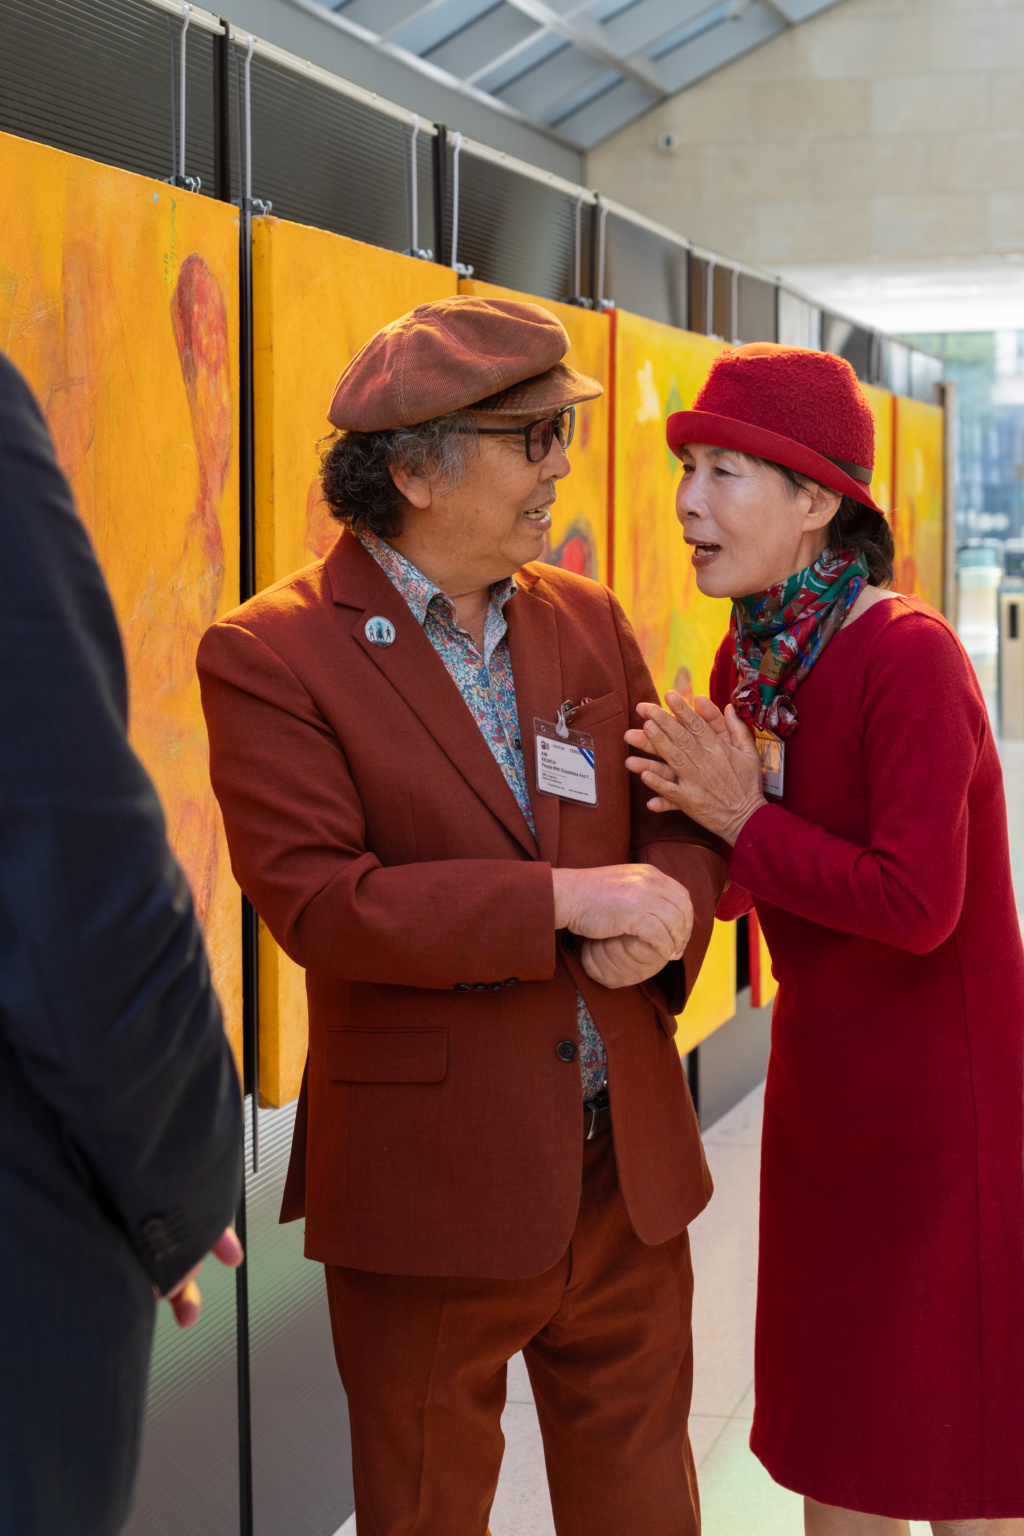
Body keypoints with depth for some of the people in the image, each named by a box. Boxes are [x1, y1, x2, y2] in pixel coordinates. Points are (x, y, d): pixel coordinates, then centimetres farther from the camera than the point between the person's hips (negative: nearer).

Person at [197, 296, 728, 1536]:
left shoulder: (587, 622, 7)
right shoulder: (270, 657, -11)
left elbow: (678, 813, 11)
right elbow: (312, 899, -20)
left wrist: (666, 910, -13)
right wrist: (565, 900, -23)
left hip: (630, 1169, 5)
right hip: (432, 1191, -5)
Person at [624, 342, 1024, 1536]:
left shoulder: (907, 654, -21)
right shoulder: (750, 655, 3)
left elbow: (917, 903, -26)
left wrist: (744, 819, -16)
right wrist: (690, 810, -11)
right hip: (820, 1093, 8)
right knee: (832, 1437, 18)